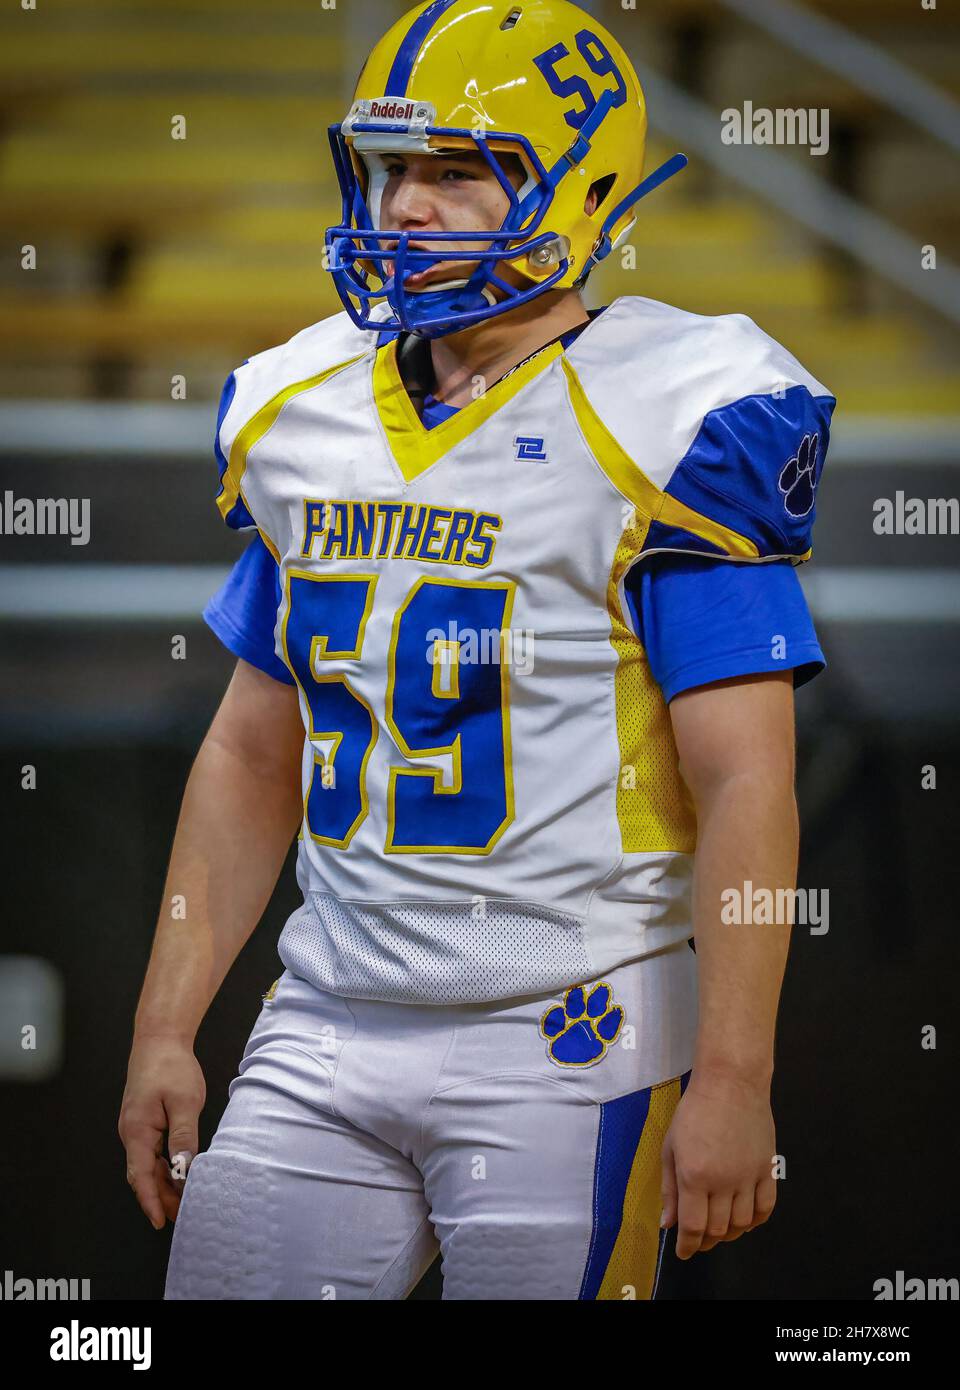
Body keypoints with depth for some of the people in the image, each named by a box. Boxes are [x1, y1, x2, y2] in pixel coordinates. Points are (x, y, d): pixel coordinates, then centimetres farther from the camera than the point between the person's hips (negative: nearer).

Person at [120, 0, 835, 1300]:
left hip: (568, 1044, -6)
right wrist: (164, 1031, 12)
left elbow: (746, 786, -12)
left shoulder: (667, 426, -10)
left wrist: (732, 1082, -17)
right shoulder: (301, 414, 10)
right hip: (326, 1038, 6)